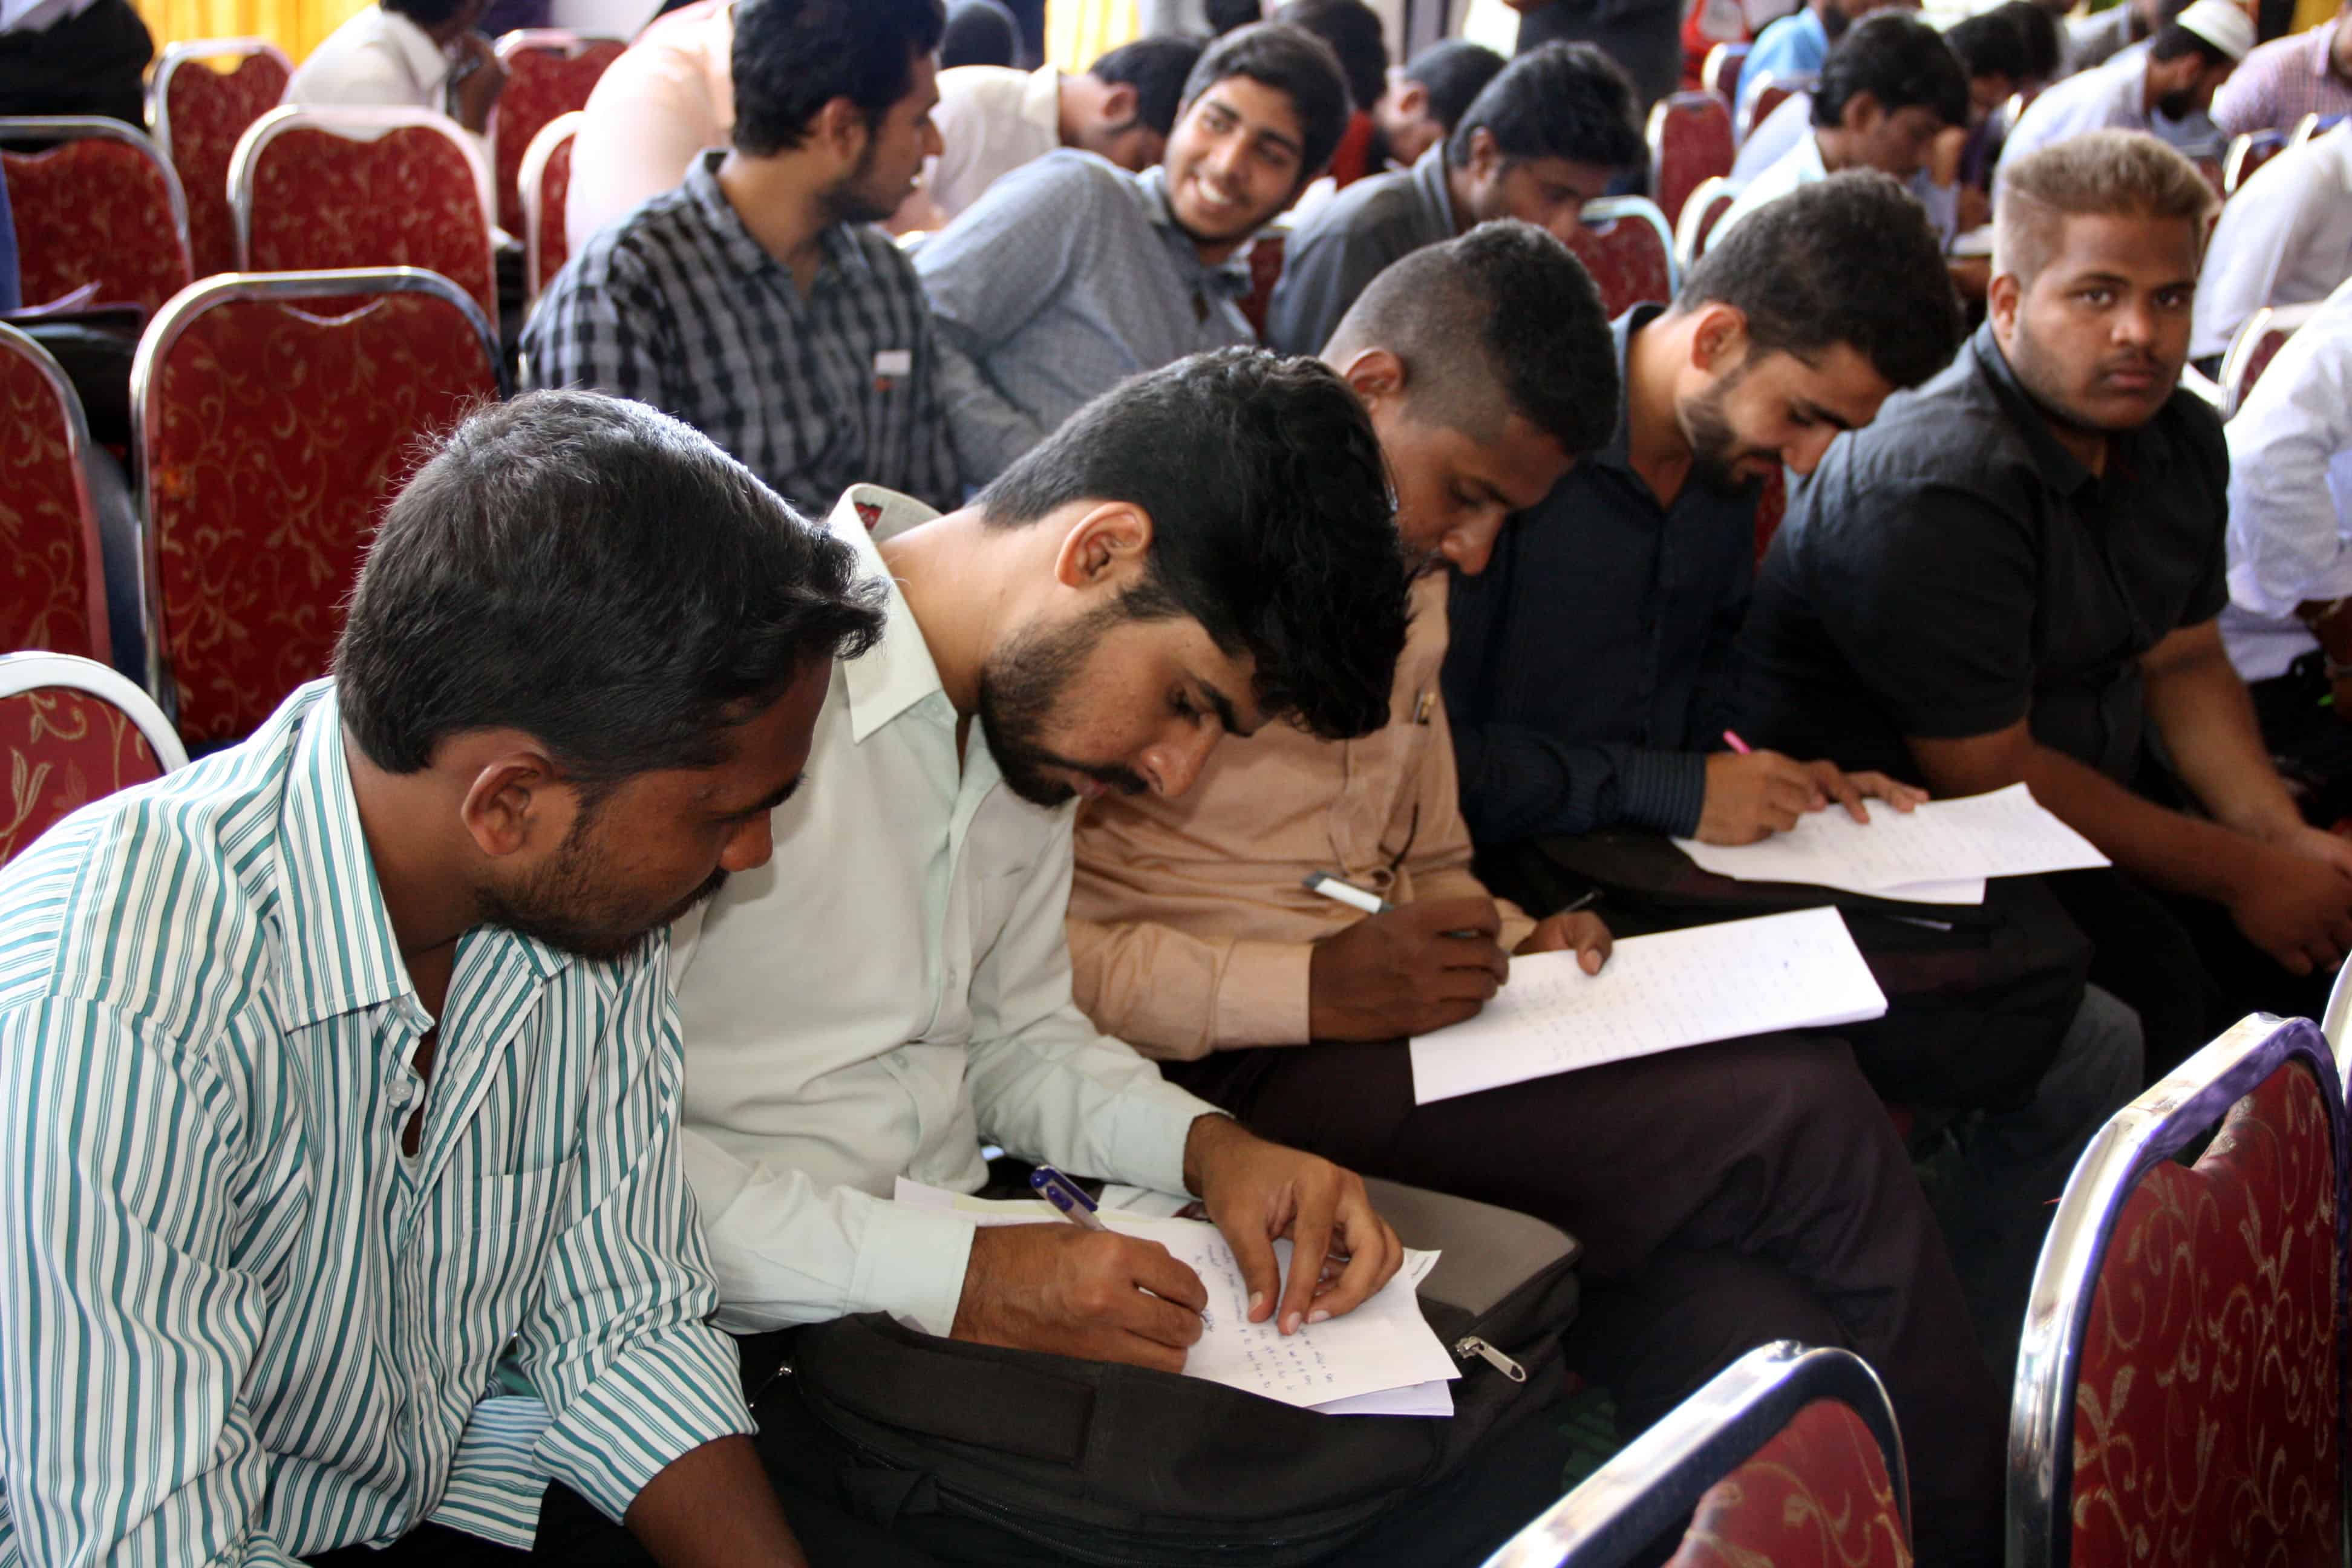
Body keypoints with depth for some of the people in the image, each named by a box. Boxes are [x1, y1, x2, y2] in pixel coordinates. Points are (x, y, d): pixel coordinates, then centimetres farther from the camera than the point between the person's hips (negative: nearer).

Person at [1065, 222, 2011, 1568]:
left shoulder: (1408, 579, 20)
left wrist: (1504, 945, 8)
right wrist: (1315, 987, -21)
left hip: (1380, 1014, 8)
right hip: (1229, 1067, -8)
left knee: (1758, 1343, -21)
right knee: (1802, 1115, -18)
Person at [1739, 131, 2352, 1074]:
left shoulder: (2181, 440, 4)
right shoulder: (1934, 490, -24)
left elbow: (2184, 661, 14)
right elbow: (1985, 772, -22)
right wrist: (2241, 874, -17)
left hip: (2088, 791, 9)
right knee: (2151, 973, -29)